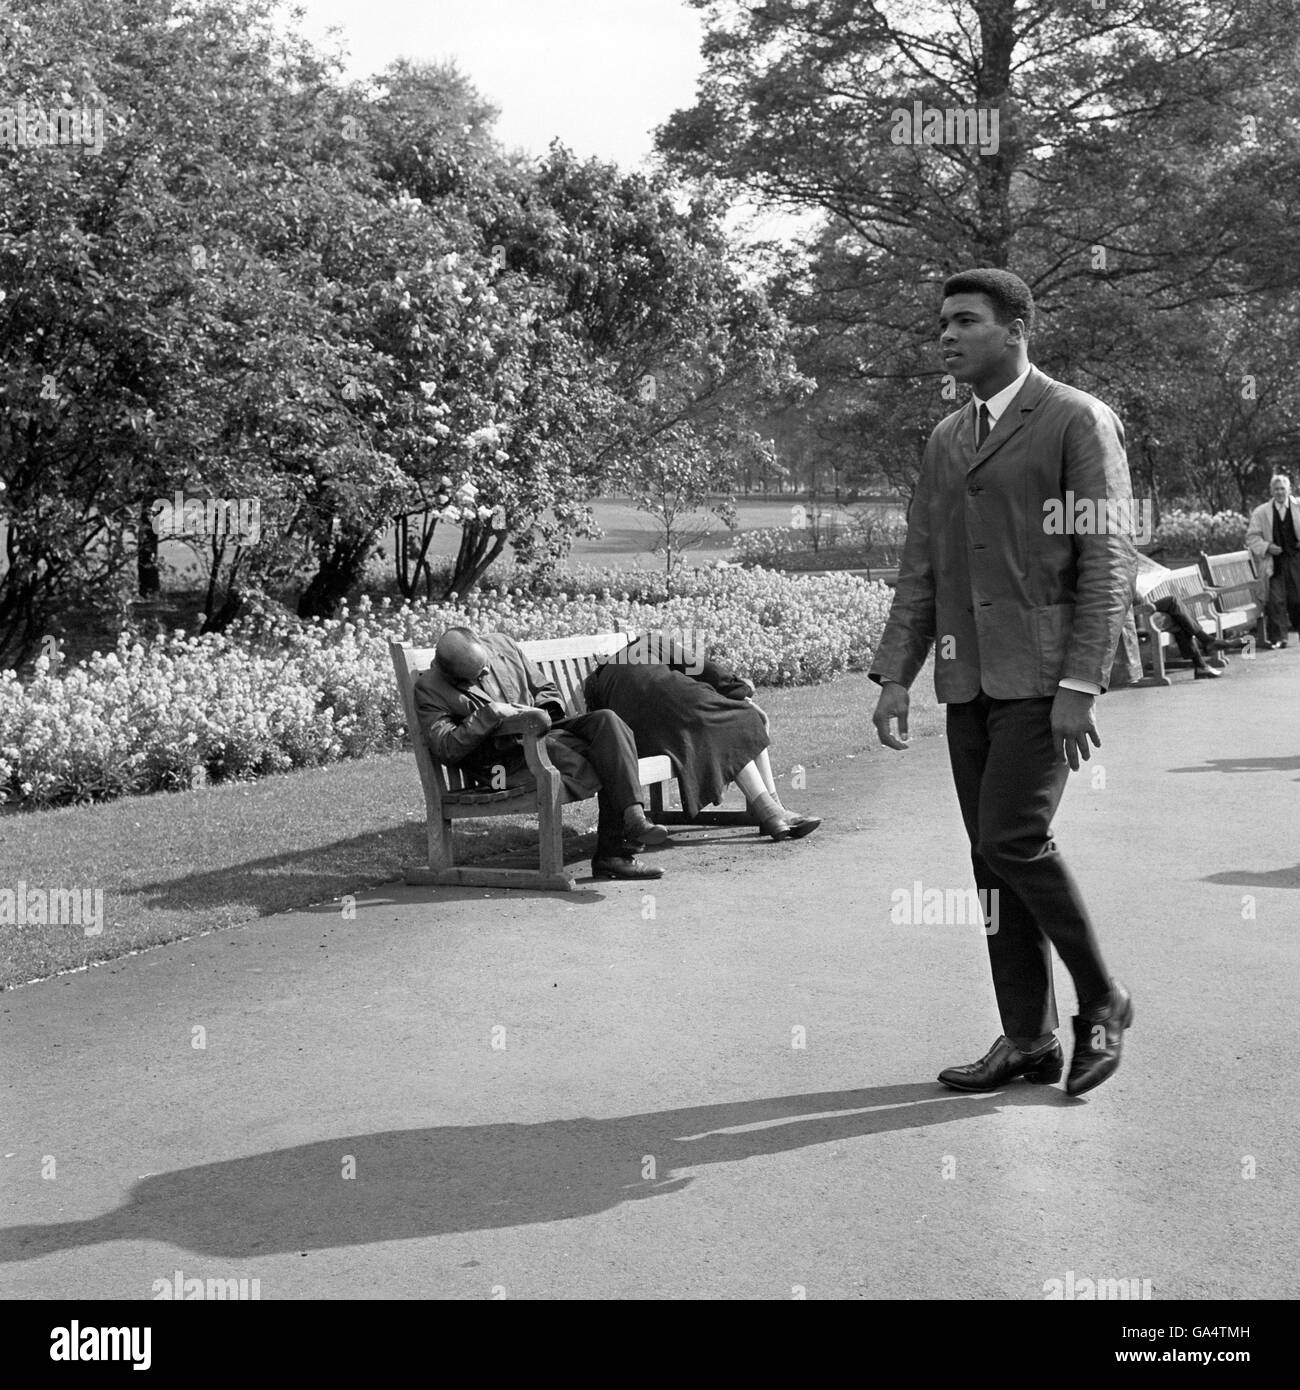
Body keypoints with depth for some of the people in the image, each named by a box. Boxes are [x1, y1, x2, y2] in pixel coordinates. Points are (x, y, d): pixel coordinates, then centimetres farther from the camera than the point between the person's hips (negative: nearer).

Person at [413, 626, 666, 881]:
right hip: (502, 758, -6)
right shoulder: (429, 688, -3)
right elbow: (445, 749, -13)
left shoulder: (501, 643, 13)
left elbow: (545, 690, 23)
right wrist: (492, 714, -19)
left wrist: (542, 712, -1)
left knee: (606, 720, -25)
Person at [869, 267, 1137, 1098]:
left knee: (1013, 838, -15)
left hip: (1044, 675, -7)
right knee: (992, 857, 6)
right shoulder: (947, 439, 17)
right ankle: (1029, 1040, 16)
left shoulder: (1079, 421, -4)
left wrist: (1082, 684, -17)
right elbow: (921, 569, 16)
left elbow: (1110, 560, -10)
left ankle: (1102, 1001, 6)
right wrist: (895, 678, 8)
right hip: (969, 678, 7)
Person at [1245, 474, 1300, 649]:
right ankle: (1277, 637, 1)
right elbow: (1252, 537, 6)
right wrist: (1266, 547, -10)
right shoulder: (1261, 512, 5)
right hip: (1273, 562, 0)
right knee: (1275, 600, -5)